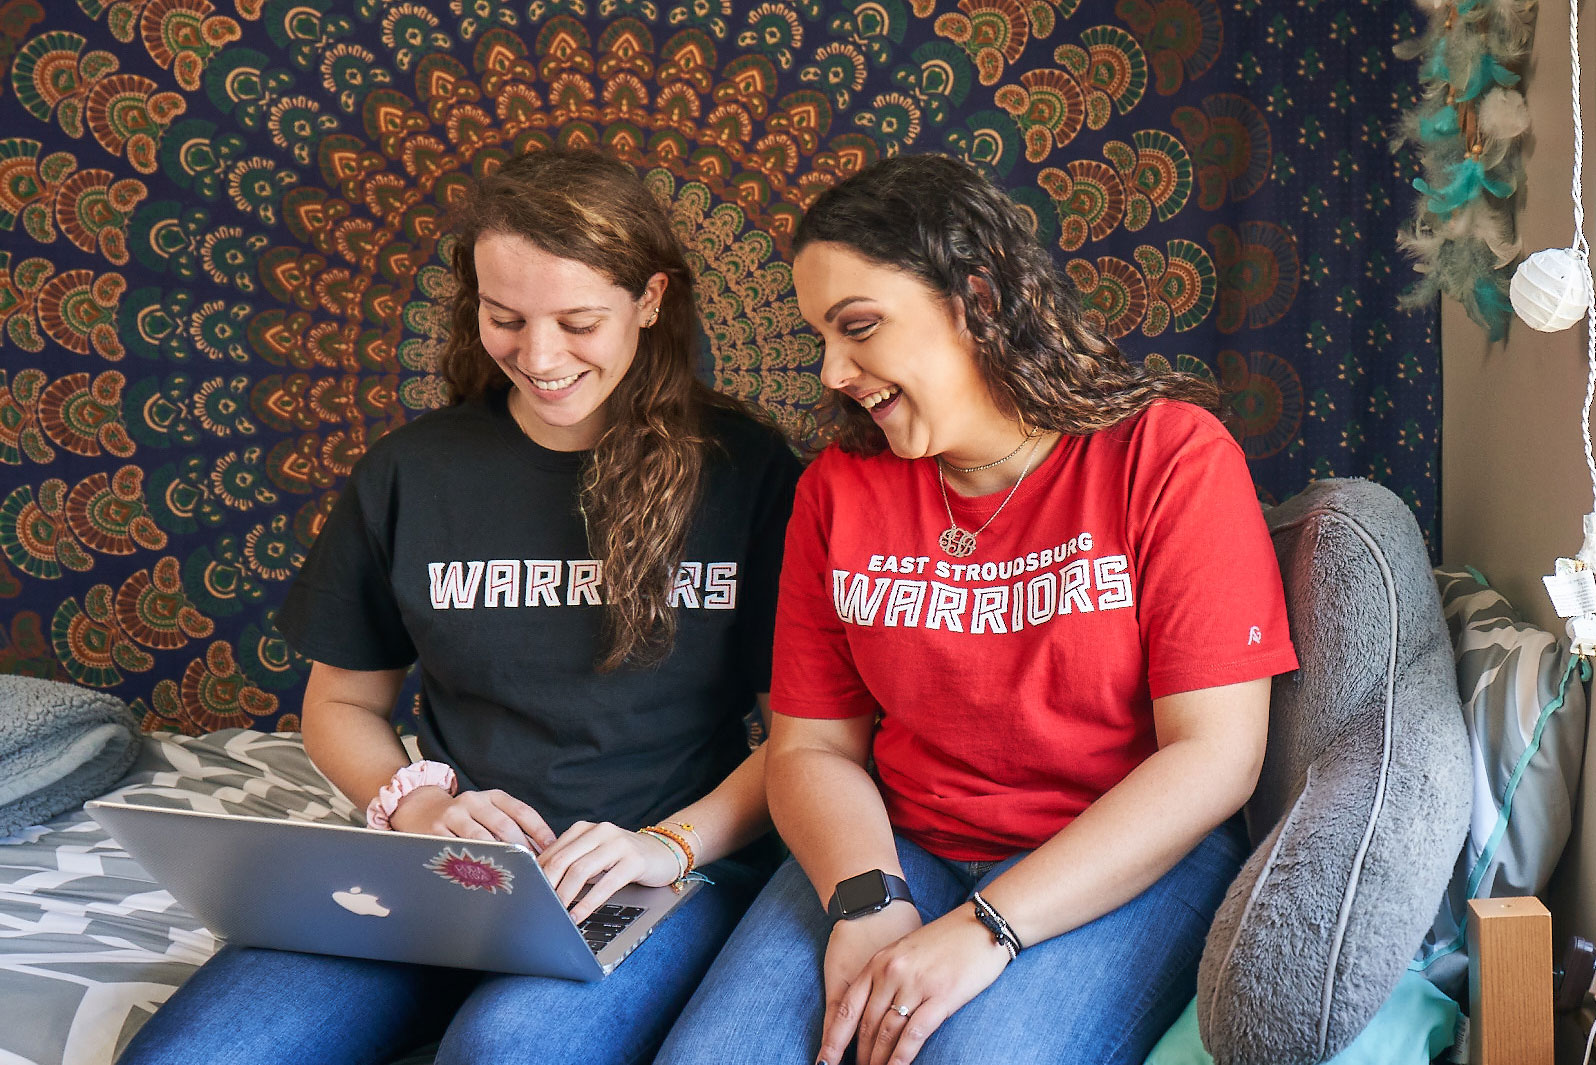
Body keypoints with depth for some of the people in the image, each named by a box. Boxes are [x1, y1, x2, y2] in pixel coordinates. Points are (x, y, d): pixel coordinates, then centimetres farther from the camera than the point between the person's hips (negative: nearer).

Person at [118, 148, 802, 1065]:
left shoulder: (746, 472, -1)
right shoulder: (412, 473, 8)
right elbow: (342, 705, 17)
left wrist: (673, 842, -15)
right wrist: (419, 805, -2)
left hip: (673, 876, -3)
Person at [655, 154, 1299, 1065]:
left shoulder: (1171, 455, -7)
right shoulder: (838, 487, 6)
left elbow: (1215, 756, -12)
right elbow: (812, 748, 6)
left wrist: (988, 928, -20)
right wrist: (867, 900, -16)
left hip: (1124, 862, -3)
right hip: (898, 848, 4)